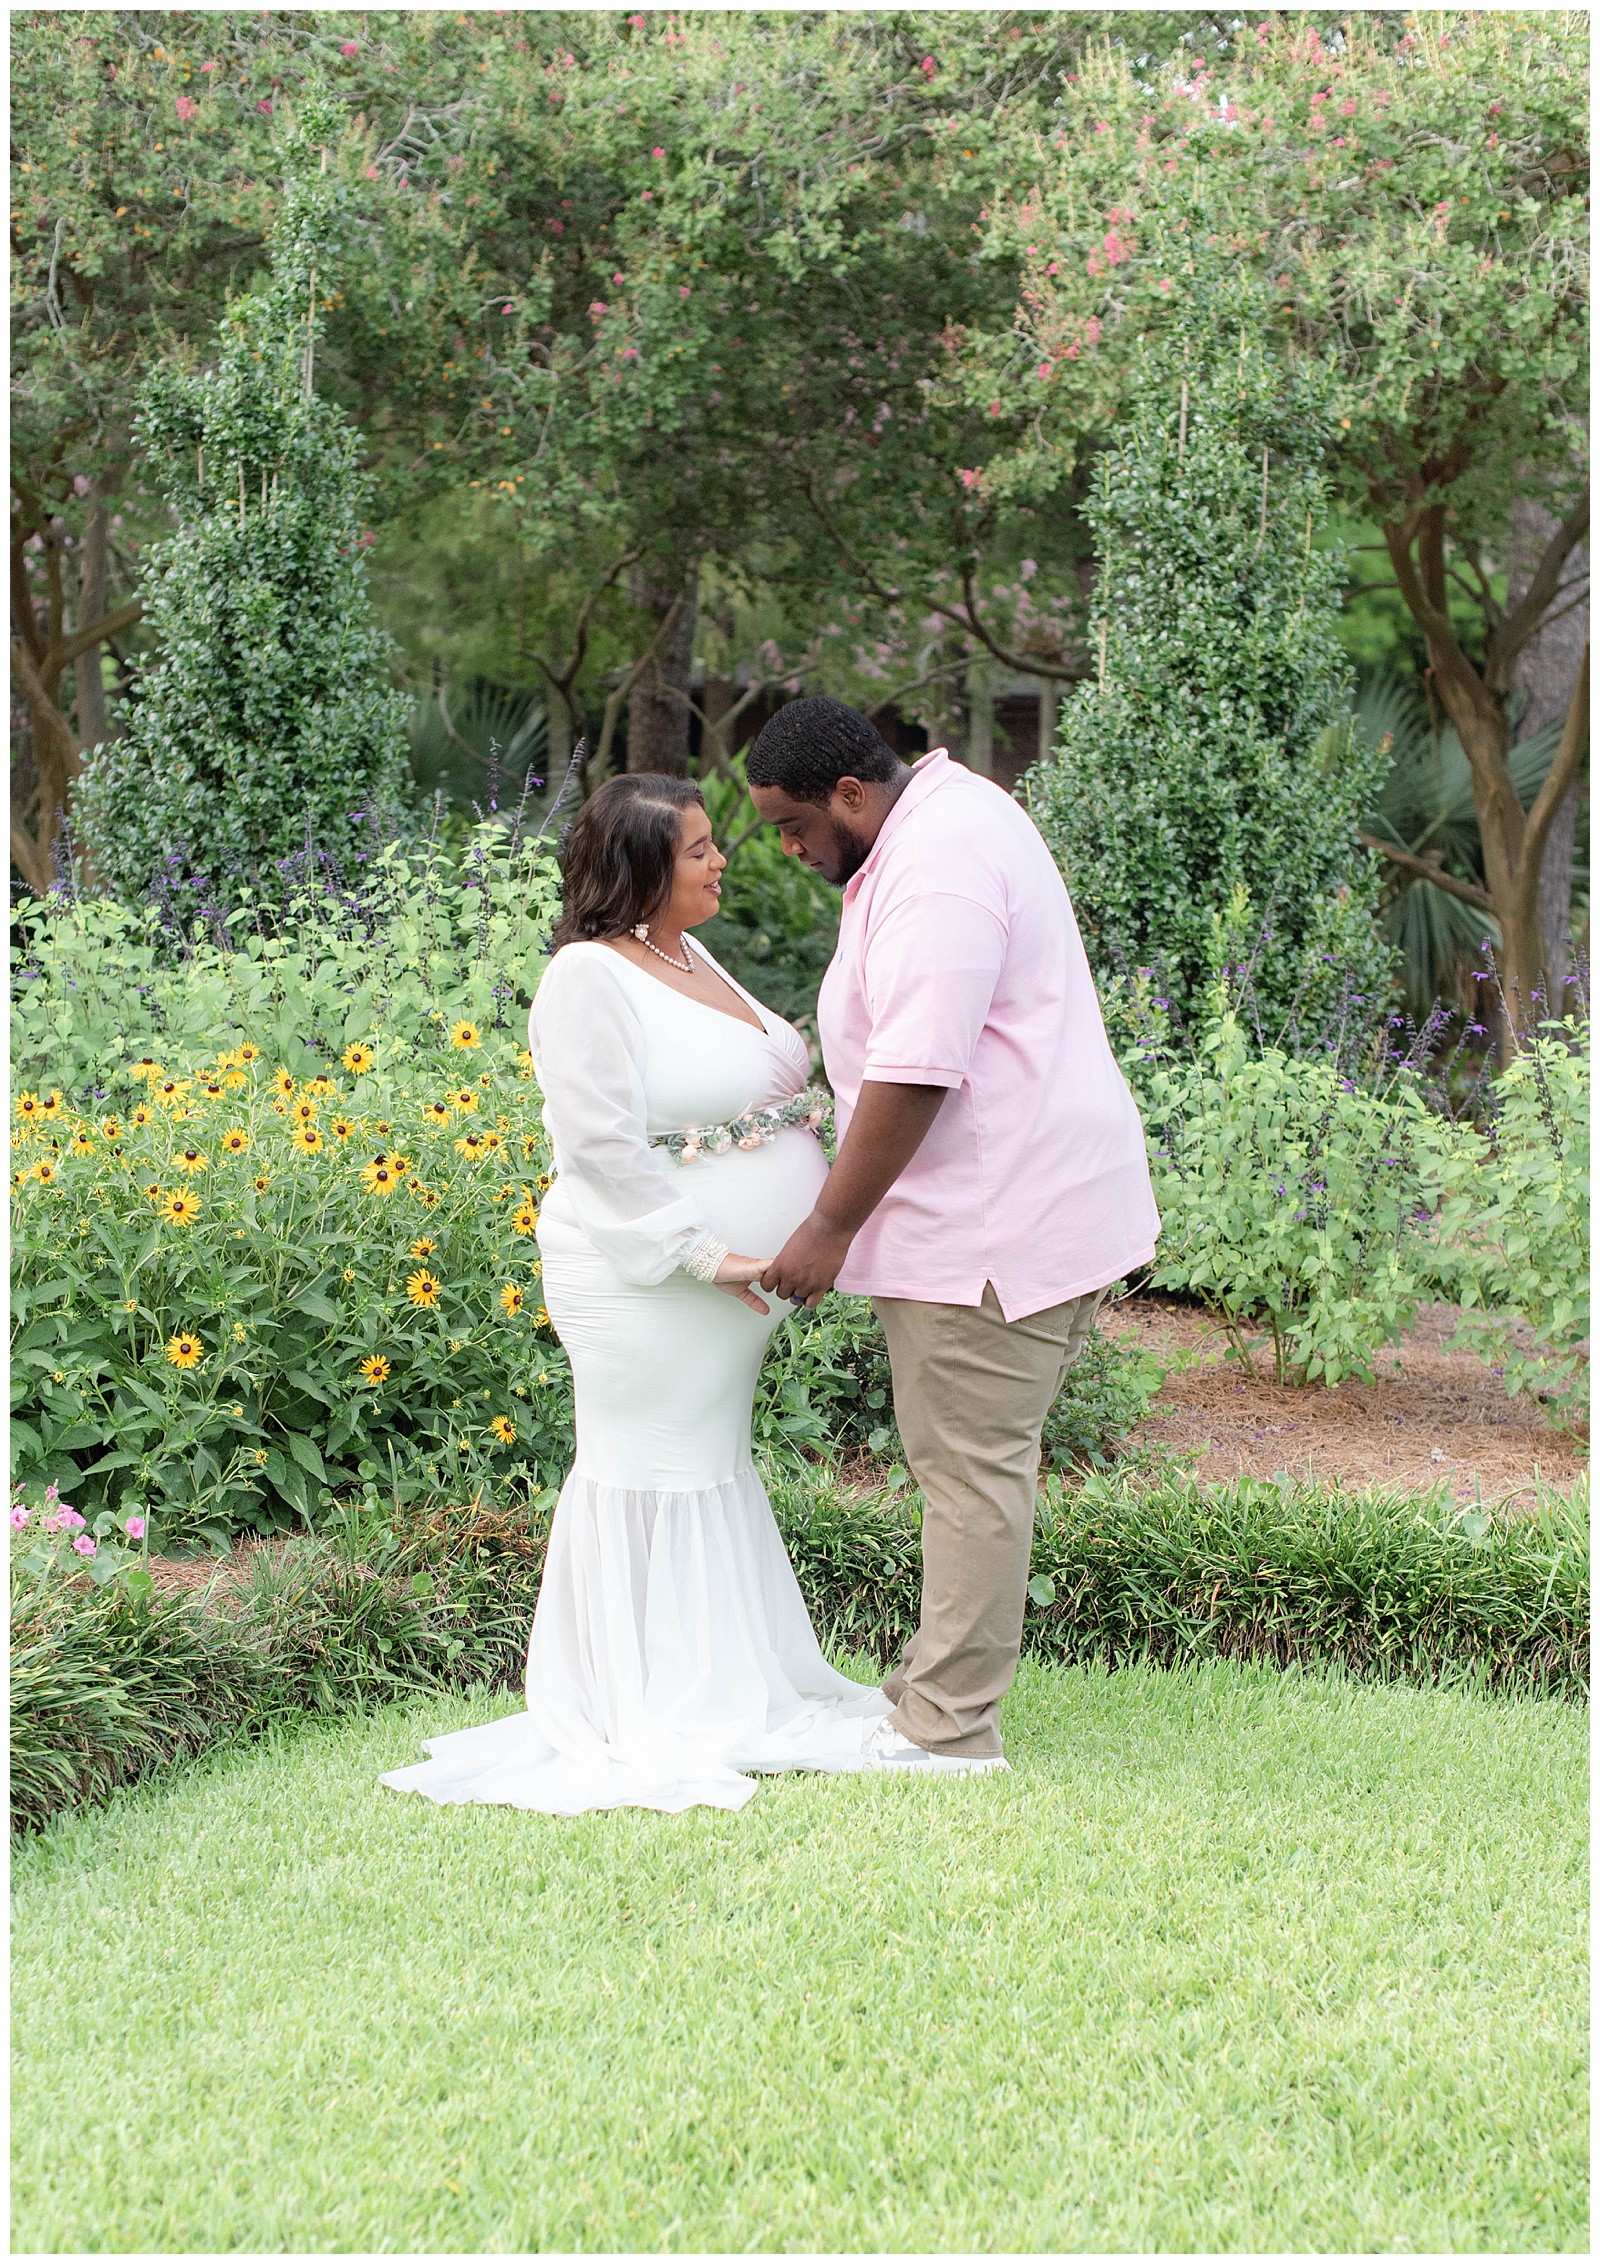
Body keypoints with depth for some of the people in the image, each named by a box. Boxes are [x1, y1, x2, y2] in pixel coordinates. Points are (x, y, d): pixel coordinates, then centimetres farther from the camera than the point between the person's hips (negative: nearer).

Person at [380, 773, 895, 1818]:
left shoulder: (693, 960, 14)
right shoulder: (591, 978, -15)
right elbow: (605, 1146, -20)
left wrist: (819, 1201, 9)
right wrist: (707, 1254, -20)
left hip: (734, 1280, 9)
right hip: (648, 1287, -9)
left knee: (717, 1466, 16)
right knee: (651, 1476, -2)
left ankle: (728, 1693, 27)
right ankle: (650, 1725, 6)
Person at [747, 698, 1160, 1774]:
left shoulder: (936, 868, -19)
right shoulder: (944, 816, 16)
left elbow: (914, 1077, -24)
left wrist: (830, 1230, -18)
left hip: (1000, 1220, -11)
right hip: (1027, 1202, 11)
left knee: (972, 1464, -6)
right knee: (979, 1455, 14)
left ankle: (947, 1732, -1)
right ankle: (942, 1685, 21)